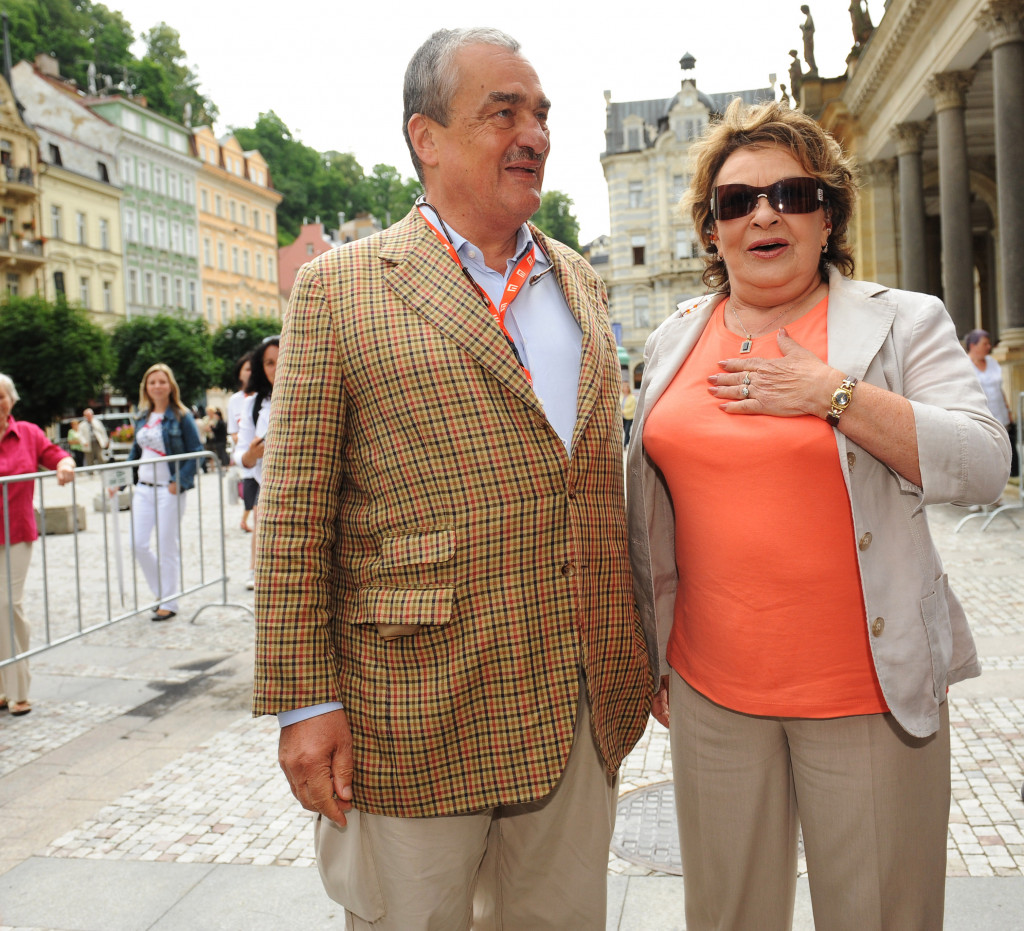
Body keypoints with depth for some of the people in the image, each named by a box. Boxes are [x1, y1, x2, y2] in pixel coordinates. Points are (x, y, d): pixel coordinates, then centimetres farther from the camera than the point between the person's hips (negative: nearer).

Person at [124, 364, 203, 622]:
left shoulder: (181, 416, -6)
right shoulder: (142, 418, 11)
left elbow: (196, 452, -8)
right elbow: (135, 451, 18)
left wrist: (179, 482, -17)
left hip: (168, 489, -6)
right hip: (143, 488, 6)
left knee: (167, 547, 1)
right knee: (138, 544, 3)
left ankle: (169, 603, 13)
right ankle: (162, 593, 22)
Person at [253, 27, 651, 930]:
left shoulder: (581, 283, 12)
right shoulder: (338, 289, -5)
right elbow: (294, 511, -7)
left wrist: (634, 655, 14)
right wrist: (304, 701, -10)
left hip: (578, 711, 5)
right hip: (414, 714, -4)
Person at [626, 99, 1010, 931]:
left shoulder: (902, 323, -1)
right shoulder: (675, 341, 9)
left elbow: (985, 465, -11)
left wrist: (831, 393, -18)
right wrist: (651, 652, 16)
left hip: (868, 691, -2)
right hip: (710, 687, 3)